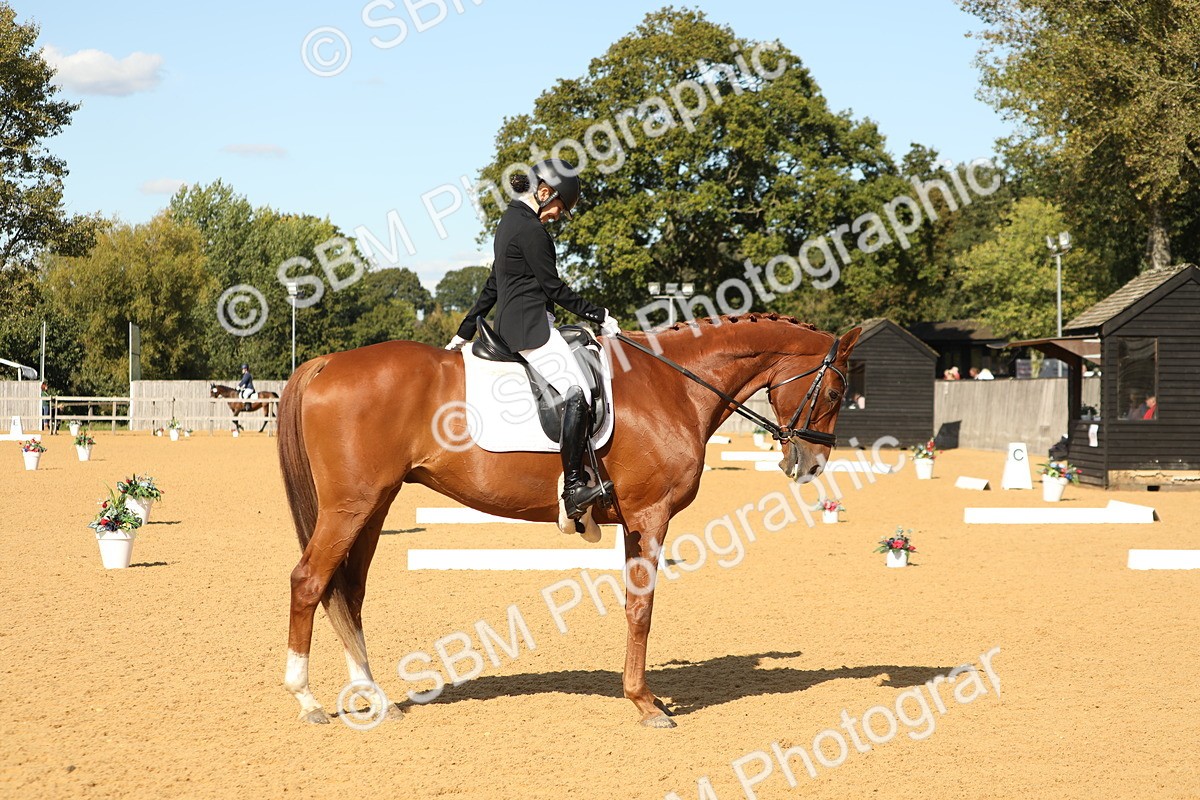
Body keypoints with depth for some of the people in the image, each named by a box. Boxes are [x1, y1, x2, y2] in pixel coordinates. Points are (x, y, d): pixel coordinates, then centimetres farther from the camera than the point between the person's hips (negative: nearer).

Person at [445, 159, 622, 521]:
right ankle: (574, 489, -30)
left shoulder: (510, 222, 20)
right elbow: (553, 287, -11)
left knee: (576, 393, 8)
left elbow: (492, 286, 25)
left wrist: (465, 333, 28)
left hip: (510, 325, 11)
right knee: (576, 392, -21)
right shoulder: (531, 229, -12)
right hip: (530, 326, -11)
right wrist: (600, 316, -2)